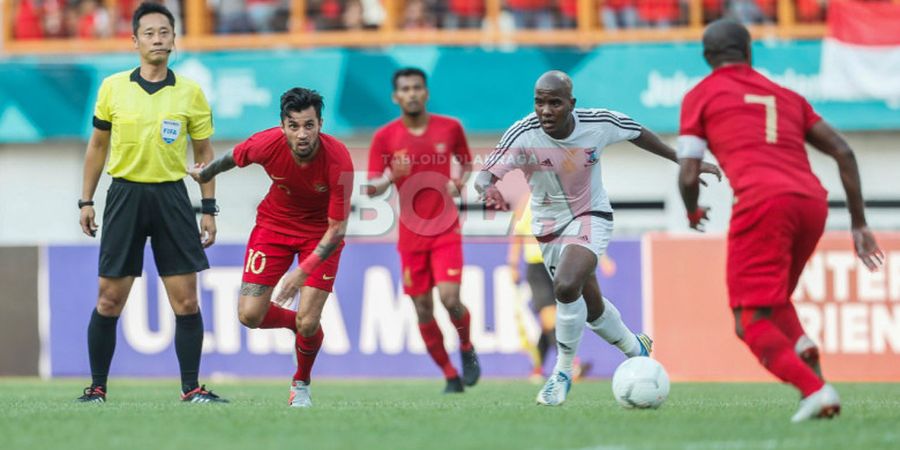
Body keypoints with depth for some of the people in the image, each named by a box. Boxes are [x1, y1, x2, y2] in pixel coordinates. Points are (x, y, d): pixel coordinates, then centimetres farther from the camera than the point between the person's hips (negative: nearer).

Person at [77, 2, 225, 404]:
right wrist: (86, 201, 7)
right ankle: (97, 386, 11)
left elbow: (204, 152, 9)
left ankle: (191, 388, 4)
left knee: (186, 299, -4)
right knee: (109, 300, 0)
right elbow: (97, 145, 11)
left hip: (171, 196, 0)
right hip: (125, 194, 0)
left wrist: (209, 209, 4)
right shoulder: (112, 88, 2)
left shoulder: (190, 93, 2)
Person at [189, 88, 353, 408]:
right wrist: (206, 173, 19)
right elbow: (234, 158, 0)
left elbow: (337, 228, -26)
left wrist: (304, 270, -37)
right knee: (249, 315, -8)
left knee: (308, 323, -12)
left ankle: (302, 384, 21)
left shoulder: (338, 159, -31)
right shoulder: (267, 144, -26)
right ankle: (301, 324, 26)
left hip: (321, 234, -2)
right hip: (275, 223, 2)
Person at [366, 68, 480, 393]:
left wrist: (460, 182, -4)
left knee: (450, 298, -16)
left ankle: (467, 348, 15)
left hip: (446, 230, -1)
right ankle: (451, 376, 16)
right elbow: (372, 189, -3)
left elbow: (467, 162, 17)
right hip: (411, 235, 1)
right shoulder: (384, 137, -3)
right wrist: (392, 175, -24)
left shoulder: (449, 128, -1)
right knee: (423, 310, 1)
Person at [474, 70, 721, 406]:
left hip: (591, 218, -2)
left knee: (566, 287, -28)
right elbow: (484, 175, -31)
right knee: (593, 310, 15)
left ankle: (562, 373, -9)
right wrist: (487, 189, -56)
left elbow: (637, 134, 1)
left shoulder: (599, 124, -20)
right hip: (549, 226, 2)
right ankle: (635, 350, 46)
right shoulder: (523, 135, -24)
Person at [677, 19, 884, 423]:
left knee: (752, 324, -3)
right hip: (813, 202, 5)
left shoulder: (700, 96, 15)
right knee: (774, 299, 25)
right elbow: (843, 152, 19)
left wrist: (692, 211, 29)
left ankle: (815, 389, -27)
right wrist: (858, 223, 22)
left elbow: (688, 175, 7)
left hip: (762, 202, -5)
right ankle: (801, 347, -8)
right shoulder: (786, 96, 28)